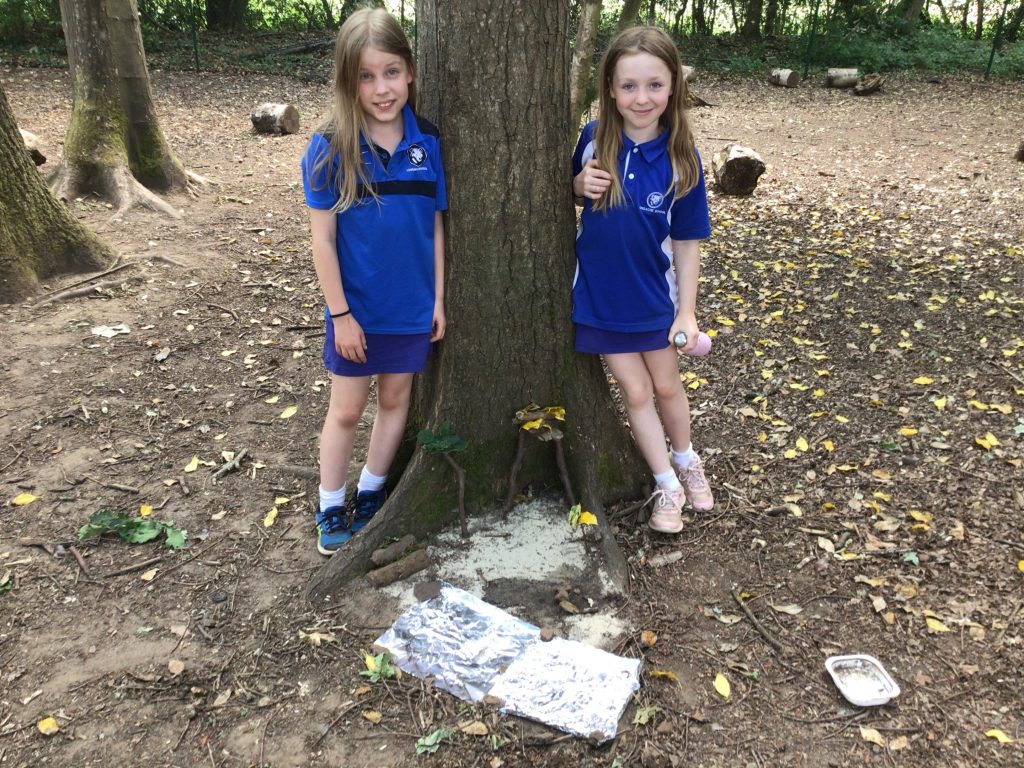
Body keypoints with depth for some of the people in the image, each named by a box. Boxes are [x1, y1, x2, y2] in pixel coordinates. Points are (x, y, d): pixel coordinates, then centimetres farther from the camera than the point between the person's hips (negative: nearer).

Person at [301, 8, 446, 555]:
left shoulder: (427, 143, -5)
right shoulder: (330, 149, -14)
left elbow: (435, 227, 2)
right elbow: (322, 238, -11)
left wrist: (438, 299, 2)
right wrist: (341, 313, -12)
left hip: (412, 308, 3)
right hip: (357, 310, -3)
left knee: (395, 399, 16)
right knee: (347, 411, 10)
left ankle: (371, 495, 36)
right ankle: (330, 510, 29)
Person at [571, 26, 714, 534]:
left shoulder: (680, 158, -14)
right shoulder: (594, 139, -11)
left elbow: (687, 241, -7)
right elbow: (574, 185, 9)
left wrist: (687, 312, -7)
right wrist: (580, 184, -16)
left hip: (653, 296, -1)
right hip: (599, 294, 1)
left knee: (666, 386, 19)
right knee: (635, 392, 10)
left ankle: (686, 460, 46)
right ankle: (666, 484, 29)